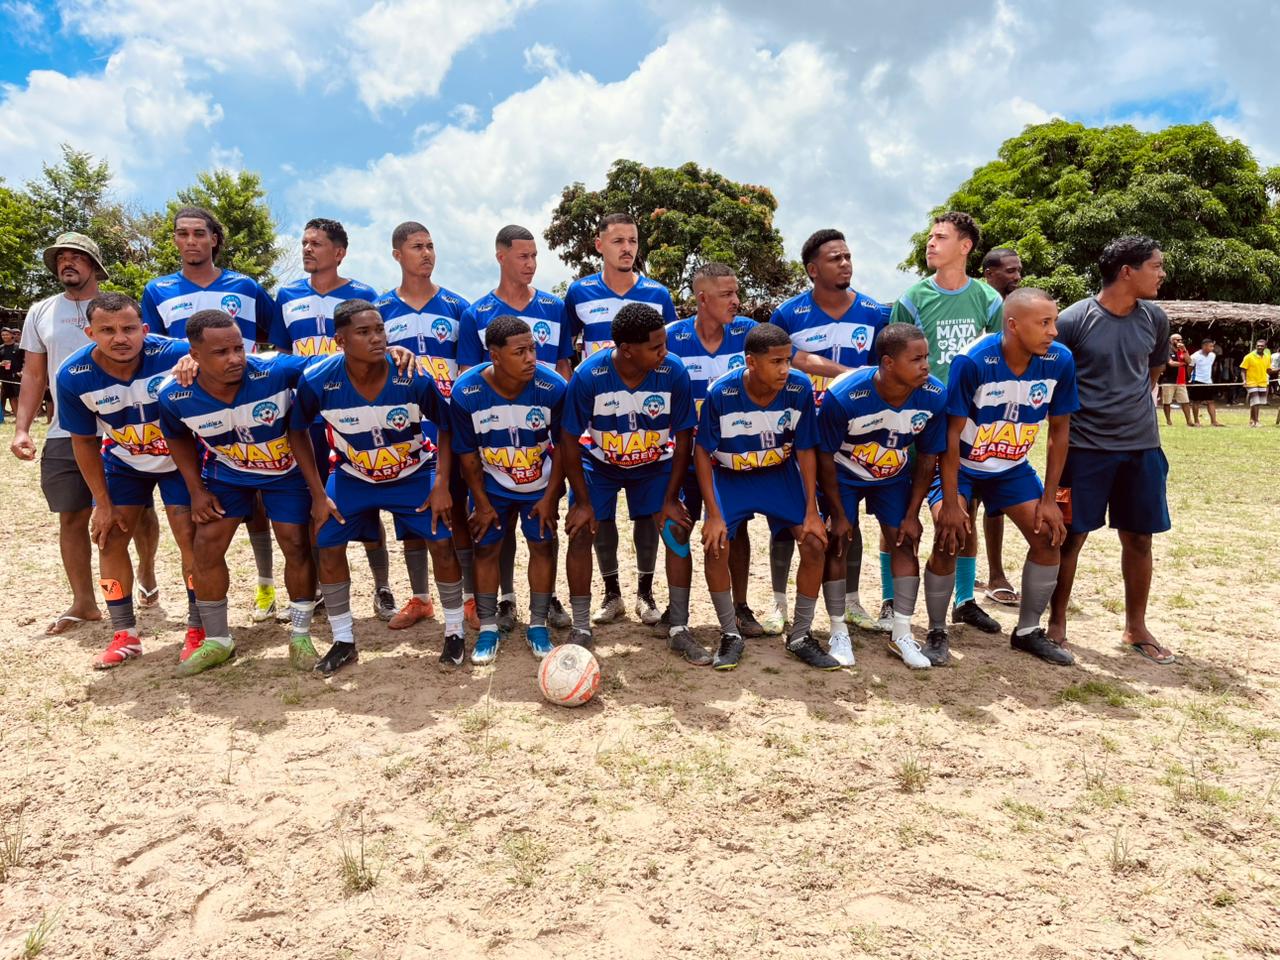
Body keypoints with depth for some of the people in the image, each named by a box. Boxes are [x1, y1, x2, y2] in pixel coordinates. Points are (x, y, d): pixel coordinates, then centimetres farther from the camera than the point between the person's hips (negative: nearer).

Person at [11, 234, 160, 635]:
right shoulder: (41, 312, 9)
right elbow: (33, 375, 12)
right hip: (65, 434, 3)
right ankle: (84, 603, 16)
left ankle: (146, 572, 31)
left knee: (138, 511, 5)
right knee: (72, 517, 5)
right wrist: (21, 428, 3)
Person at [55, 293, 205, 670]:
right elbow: (84, 441, -7)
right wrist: (103, 503, -5)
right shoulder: (74, 376, -22)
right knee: (109, 538, 1)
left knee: (189, 534, -10)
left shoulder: (174, 354, -32)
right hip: (123, 461, 3)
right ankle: (124, 635, 15)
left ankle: (198, 629, 6)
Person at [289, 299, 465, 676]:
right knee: (328, 546, -4)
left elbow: (445, 426, -11)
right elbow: (298, 432, -7)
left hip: (414, 473, -1)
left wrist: (441, 484, -15)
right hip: (352, 476, 2)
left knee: (442, 543, -10)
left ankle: (454, 633, 11)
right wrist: (318, 494, -9)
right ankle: (344, 642, 15)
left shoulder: (414, 378, -28)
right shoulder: (317, 380, -25)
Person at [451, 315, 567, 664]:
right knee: (486, 549, 2)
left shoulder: (553, 387, -26)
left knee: (543, 545, 3)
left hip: (541, 483, 0)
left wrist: (550, 497, -10)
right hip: (492, 485, 0)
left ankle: (538, 626, 18)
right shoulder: (466, 392, -25)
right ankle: (488, 628, 17)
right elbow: (467, 453, -12)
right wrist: (482, 503, -8)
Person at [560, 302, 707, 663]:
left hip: (656, 464, 1)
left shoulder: (674, 372, -25)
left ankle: (679, 631, 3)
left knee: (677, 530, -10)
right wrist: (582, 501, -16)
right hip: (599, 463, -1)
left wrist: (671, 499, -12)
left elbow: (683, 437, -13)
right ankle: (581, 630, 5)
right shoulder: (588, 376, -28)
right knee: (581, 532, -12)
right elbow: (569, 439, -17)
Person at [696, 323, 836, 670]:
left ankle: (800, 637, 7)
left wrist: (811, 511, -11)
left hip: (780, 473, 2)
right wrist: (714, 514, -18)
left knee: (815, 542, -12)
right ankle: (730, 635, 1)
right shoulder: (722, 394, -26)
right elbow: (702, 451, -14)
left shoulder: (799, 388, -21)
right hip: (730, 476, -1)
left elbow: (805, 450, -10)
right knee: (715, 544, -20)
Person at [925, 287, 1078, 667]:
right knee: (949, 540, -18)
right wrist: (950, 503, -24)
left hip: (1012, 467, 5)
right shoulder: (971, 361, -29)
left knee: (1049, 536, -2)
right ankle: (937, 633, 3)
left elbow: (1059, 430, -6)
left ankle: (1028, 631, 18)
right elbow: (952, 433, -24)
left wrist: (1049, 499, -7)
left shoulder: (1060, 360, -16)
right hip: (960, 465, -4)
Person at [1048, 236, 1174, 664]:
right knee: (1071, 536, 1)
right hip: (1085, 447, -4)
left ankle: (1136, 628, 25)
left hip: (1142, 447, 5)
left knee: (1139, 538, 10)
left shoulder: (1155, 320, 4)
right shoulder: (1075, 319, -11)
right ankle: (1057, 622, 17)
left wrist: (1128, 410, 15)